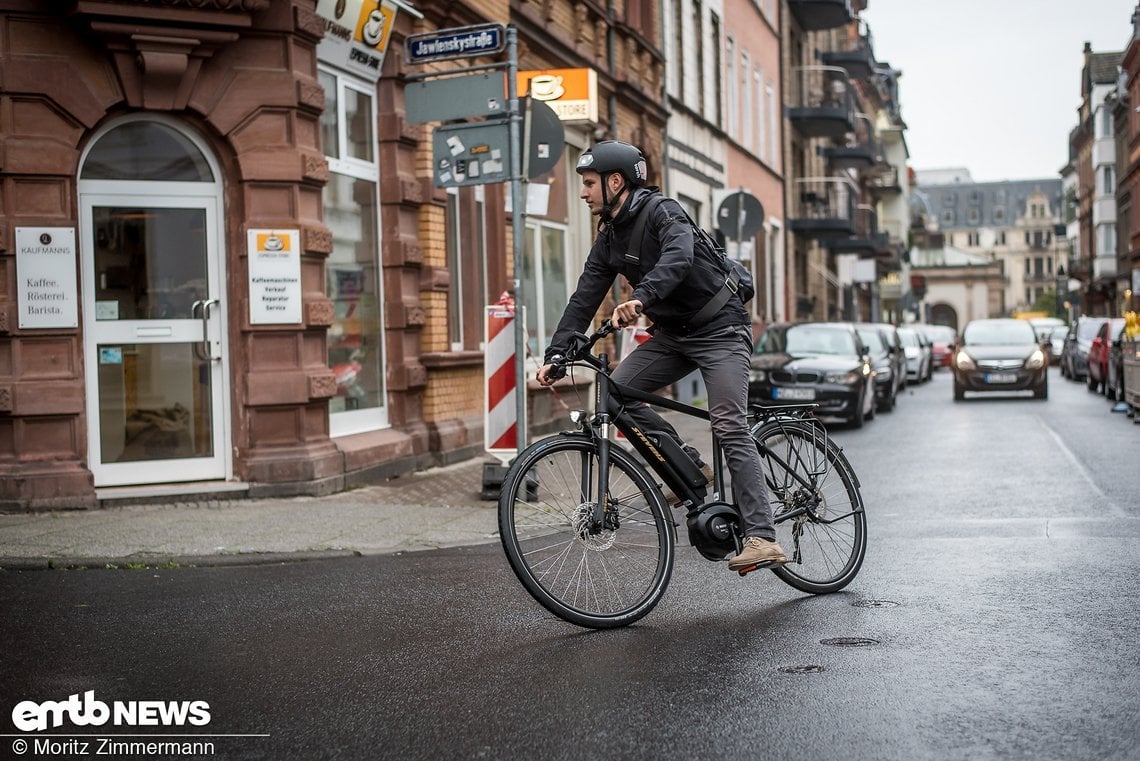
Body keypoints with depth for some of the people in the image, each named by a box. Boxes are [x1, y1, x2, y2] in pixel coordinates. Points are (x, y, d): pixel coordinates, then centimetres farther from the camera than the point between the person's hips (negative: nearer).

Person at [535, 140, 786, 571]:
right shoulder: (609, 239, 8)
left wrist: (640, 298, -54)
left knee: (730, 429, -16)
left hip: (719, 329, -8)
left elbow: (678, 257, -37)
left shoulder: (662, 211, -16)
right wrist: (555, 355, -6)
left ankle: (762, 538, -18)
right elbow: (584, 299, 5)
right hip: (672, 334, 8)